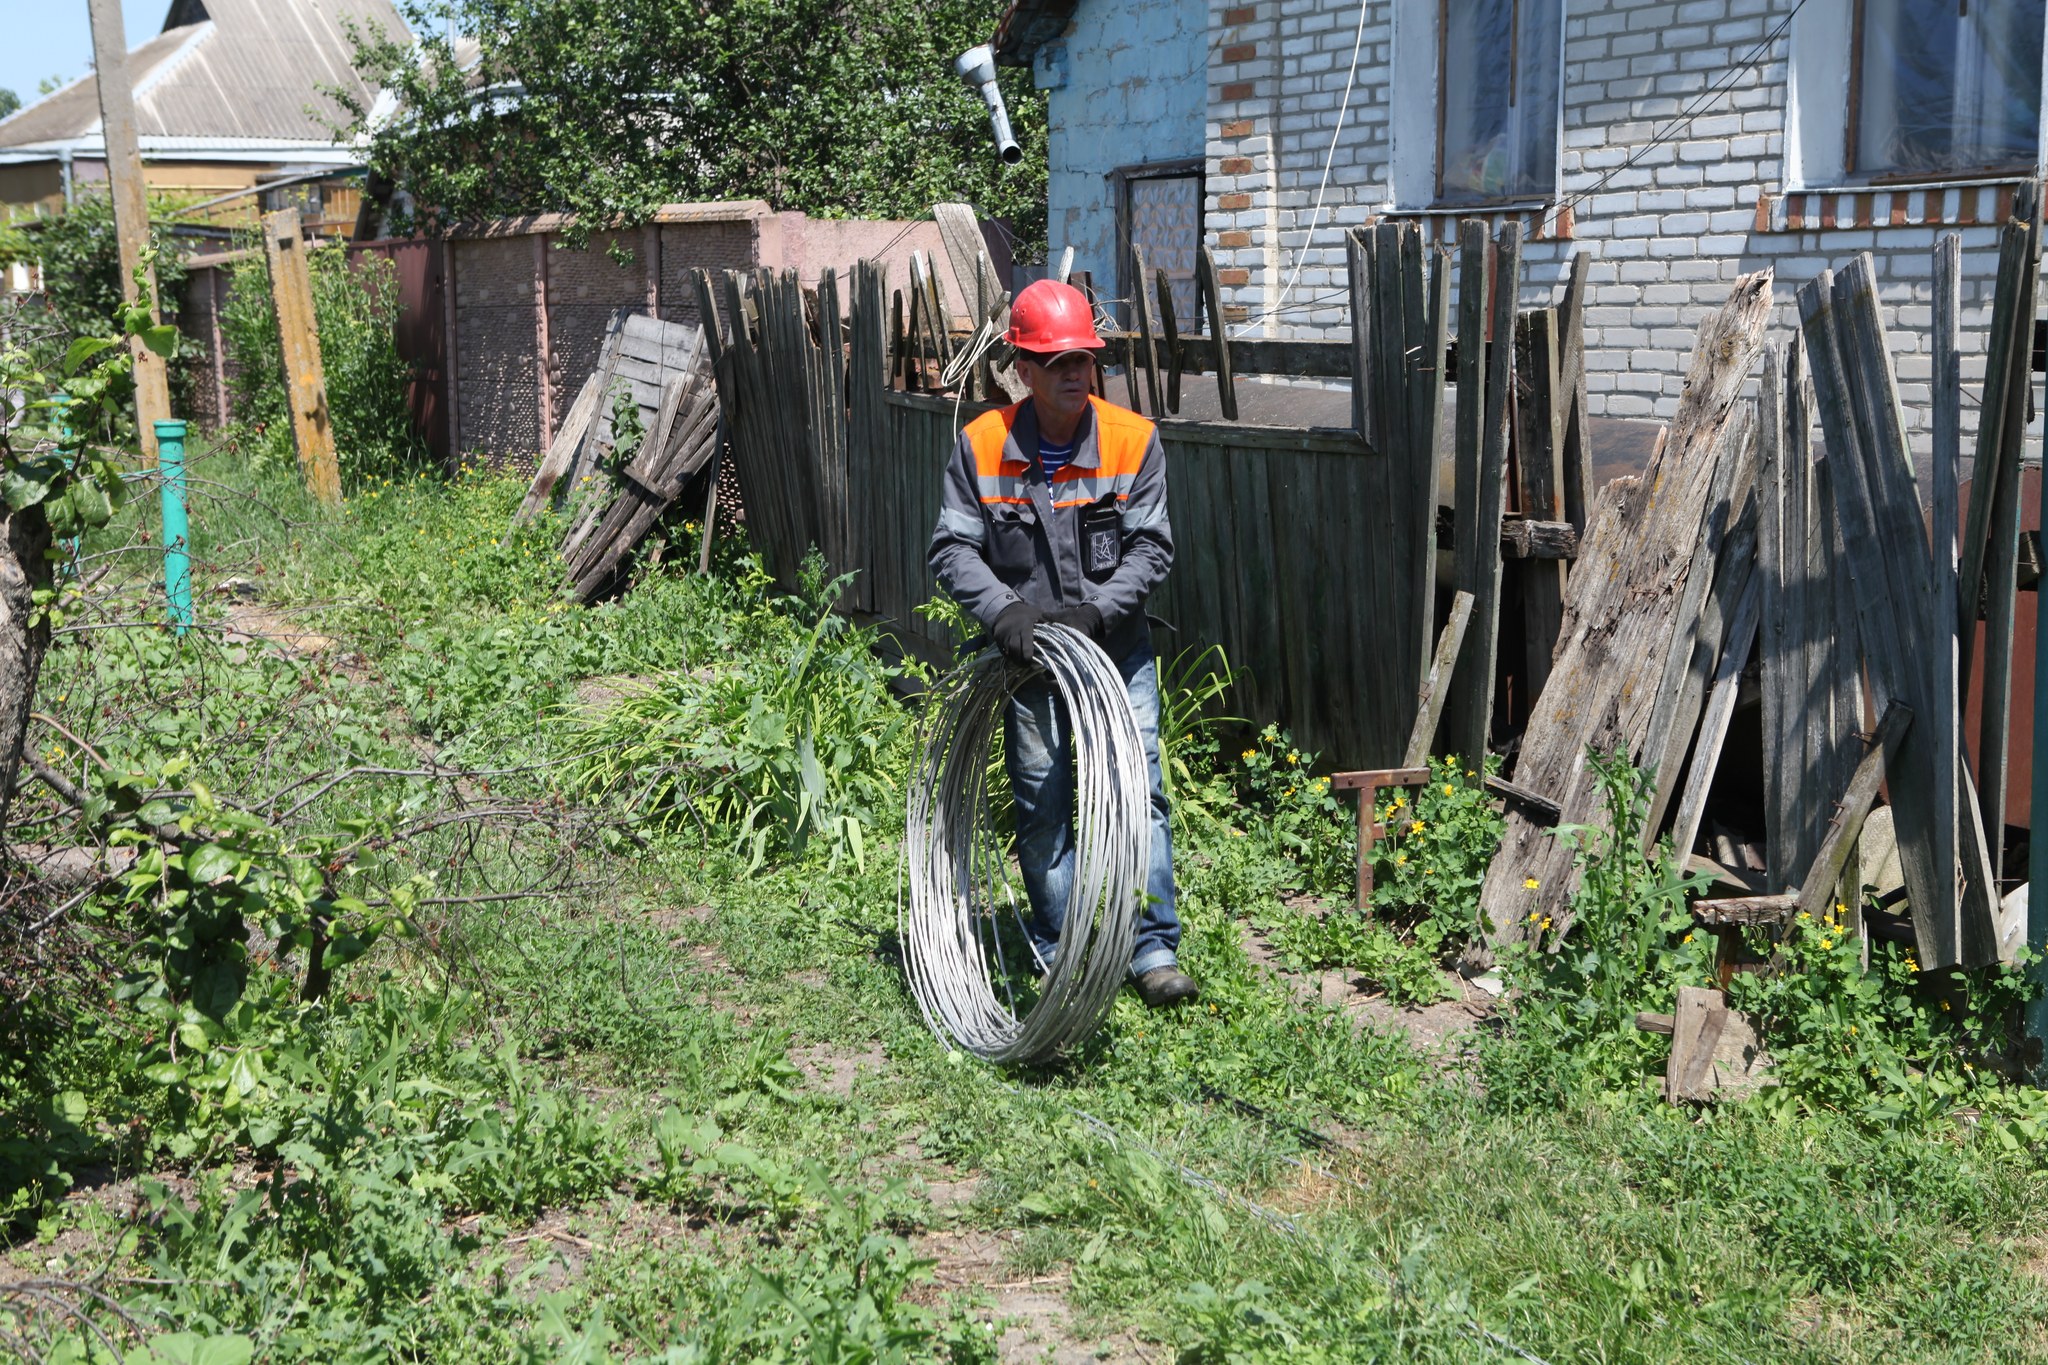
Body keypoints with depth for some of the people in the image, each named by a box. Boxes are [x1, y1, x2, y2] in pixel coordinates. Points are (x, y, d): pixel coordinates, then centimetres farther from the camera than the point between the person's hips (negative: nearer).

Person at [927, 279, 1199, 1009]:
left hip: (1117, 648, 0)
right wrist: (1003, 608, -21)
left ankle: (1155, 951, 4)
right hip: (1030, 653, 1)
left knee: (1138, 791, -5)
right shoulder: (981, 445, -5)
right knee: (1043, 808, 5)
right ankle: (1061, 956, 18)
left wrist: (1098, 608, -22)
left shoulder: (1133, 440, -6)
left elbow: (1152, 546, -7)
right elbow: (953, 547, -4)